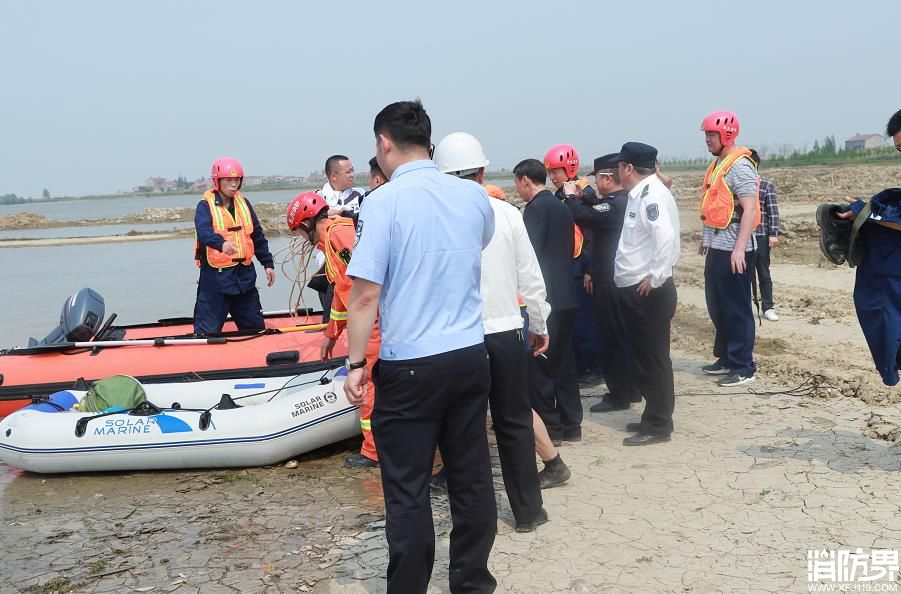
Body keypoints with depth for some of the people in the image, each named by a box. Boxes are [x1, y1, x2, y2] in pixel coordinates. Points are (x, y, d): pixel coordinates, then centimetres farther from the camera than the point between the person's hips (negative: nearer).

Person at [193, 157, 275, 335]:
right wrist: (221, 243, -46)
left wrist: (267, 263, 13)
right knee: (208, 331, -4)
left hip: (244, 275, 6)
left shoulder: (244, 203, 11)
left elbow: (257, 236, 16)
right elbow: (203, 231, -26)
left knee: (256, 327, 15)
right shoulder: (205, 205, -7)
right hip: (215, 276, -5)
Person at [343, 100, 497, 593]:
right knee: (472, 479, 15)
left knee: (407, 491, 5)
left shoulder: (383, 202, -12)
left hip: (408, 366, -5)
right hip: (470, 357, 5)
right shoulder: (475, 196, 4)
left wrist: (356, 363, -6)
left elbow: (366, 293, -14)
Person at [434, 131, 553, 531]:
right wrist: (539, 325, 12)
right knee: (515, 423, 13)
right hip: (506, 332, 1)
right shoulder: (506, 213, -4)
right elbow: (531, 277, 0)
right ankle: (528, 511, 21)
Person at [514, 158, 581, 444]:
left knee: (538, 364, 0)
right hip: (566, 297, 9)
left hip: (543, 298, -9)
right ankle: (571, 425, 19)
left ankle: (549, 427, 4)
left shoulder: (536, 207, -11)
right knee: (564, 361, 13)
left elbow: (529, 254, -17)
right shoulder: (562, 207, 15)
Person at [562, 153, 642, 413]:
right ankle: (632, 390, 26)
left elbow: (582, 216, -29)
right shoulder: (626, 201, 10)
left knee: (612, 338, -2)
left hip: (610, 282, -10)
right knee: (626, 336, 16)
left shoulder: (613, 204, -20)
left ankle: (618, 396, 5)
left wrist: (572, 196, -12)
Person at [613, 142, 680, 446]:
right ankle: (654, 417, 28)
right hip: (635, 290, 10)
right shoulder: (639, 194, 14)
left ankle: (658, 426, 9)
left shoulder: (652, 195, -16)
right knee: (643, 357, 17)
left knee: (654, 358, -1)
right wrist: (624, 273, 13)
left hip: (649, 292, -10)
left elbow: (666, 239, -29)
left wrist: (655, 277, -24)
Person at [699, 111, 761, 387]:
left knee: (736, 308, -3)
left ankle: (743, 367, 4)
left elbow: (750, 209, -20)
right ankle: (726, 358, 28)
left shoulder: (739, 165, -14)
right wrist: (706, 237, 23)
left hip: (732, 248, -10)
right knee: (717, 305, 16)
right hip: (716, 246, 10)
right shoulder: (717, 164, 15)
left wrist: (739, 248, -25)